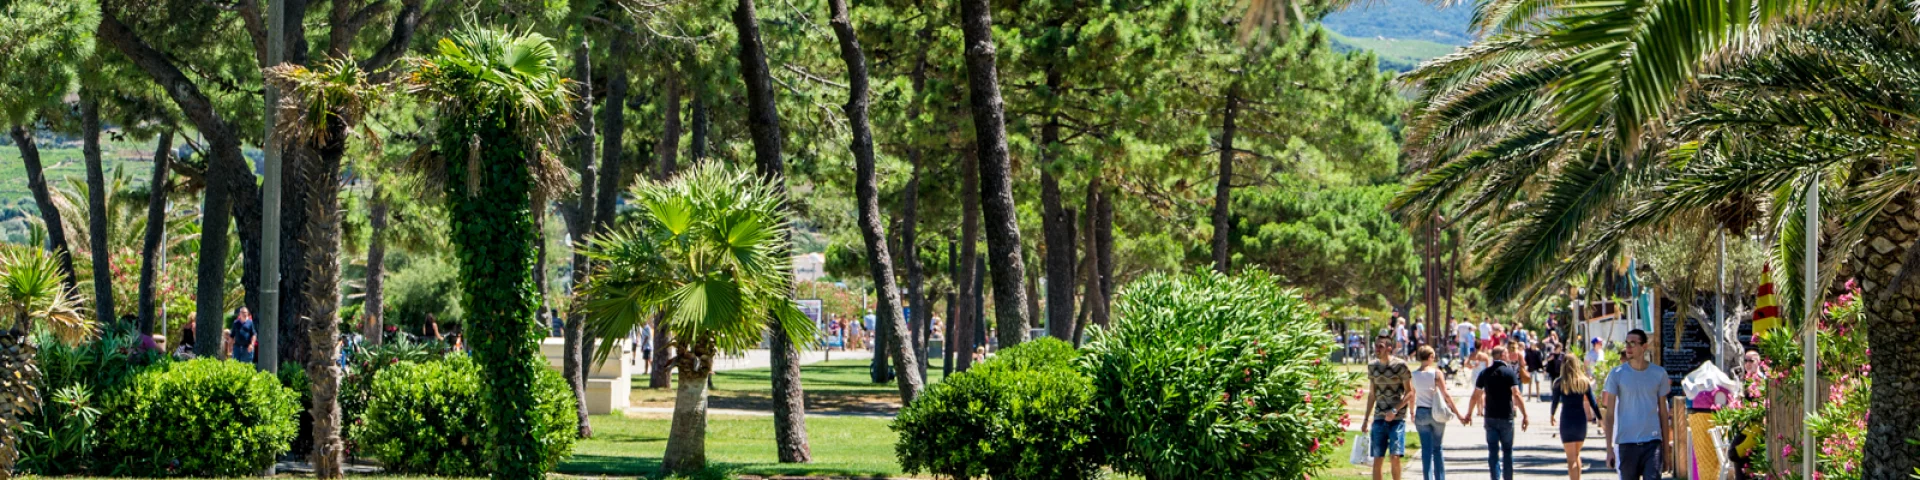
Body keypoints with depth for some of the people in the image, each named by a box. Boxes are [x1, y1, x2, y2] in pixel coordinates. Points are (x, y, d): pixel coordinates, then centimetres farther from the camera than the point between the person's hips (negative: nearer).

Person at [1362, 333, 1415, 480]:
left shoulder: (1400, 366, -7)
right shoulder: (1372, 366, 8)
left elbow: (1409, 393, -5)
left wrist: (1395, 410, -17)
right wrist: (1366, 420, 17)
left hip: (1397, 418, -4)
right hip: (1379, 418, 4)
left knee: (1395, 457, -10)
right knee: (1377, 459, 2)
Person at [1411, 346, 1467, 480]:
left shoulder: (1414, 375, -1)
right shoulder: (1436, 373, -10)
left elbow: (1412, 396, 8)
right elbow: (1446, 395, -12)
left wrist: (1412, 413, 24)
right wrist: (1457, 413, -8)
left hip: (1421, 414, 1)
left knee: (1426, 449, 4)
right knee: (1437, 449, 13)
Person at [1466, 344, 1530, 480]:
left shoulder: (1485, 373, 4)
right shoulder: (1510, 372, -7)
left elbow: (1475, 396, 7)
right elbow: (1516, 395, -15)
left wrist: (1469, 414, 18)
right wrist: (1525, 416, -15)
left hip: (1490, 418, 3)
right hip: (1506, 417, -3)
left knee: (1493, 451, 3)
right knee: (1507, 450, 10)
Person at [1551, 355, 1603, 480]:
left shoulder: (1559, 383, -5)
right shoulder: (1585, 382, 1)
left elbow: (1555, 402, -1)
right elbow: (1593, 403, 1)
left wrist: (1552, 415, 18)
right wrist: (1600, 418, 9)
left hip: (1566, 419, -3)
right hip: (1581, 419, 3)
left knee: (1571, 458, -1)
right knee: (1576, 454, 22)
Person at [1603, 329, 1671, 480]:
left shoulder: (1659, 374, 5)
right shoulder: (1616, 374, 1)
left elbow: (1663, 411, 11)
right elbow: (1609, 413, 1)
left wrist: (1666, 445, 10)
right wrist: (1609, 448, -4)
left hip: (1652, 441, 0)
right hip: (1626, 443, 0)